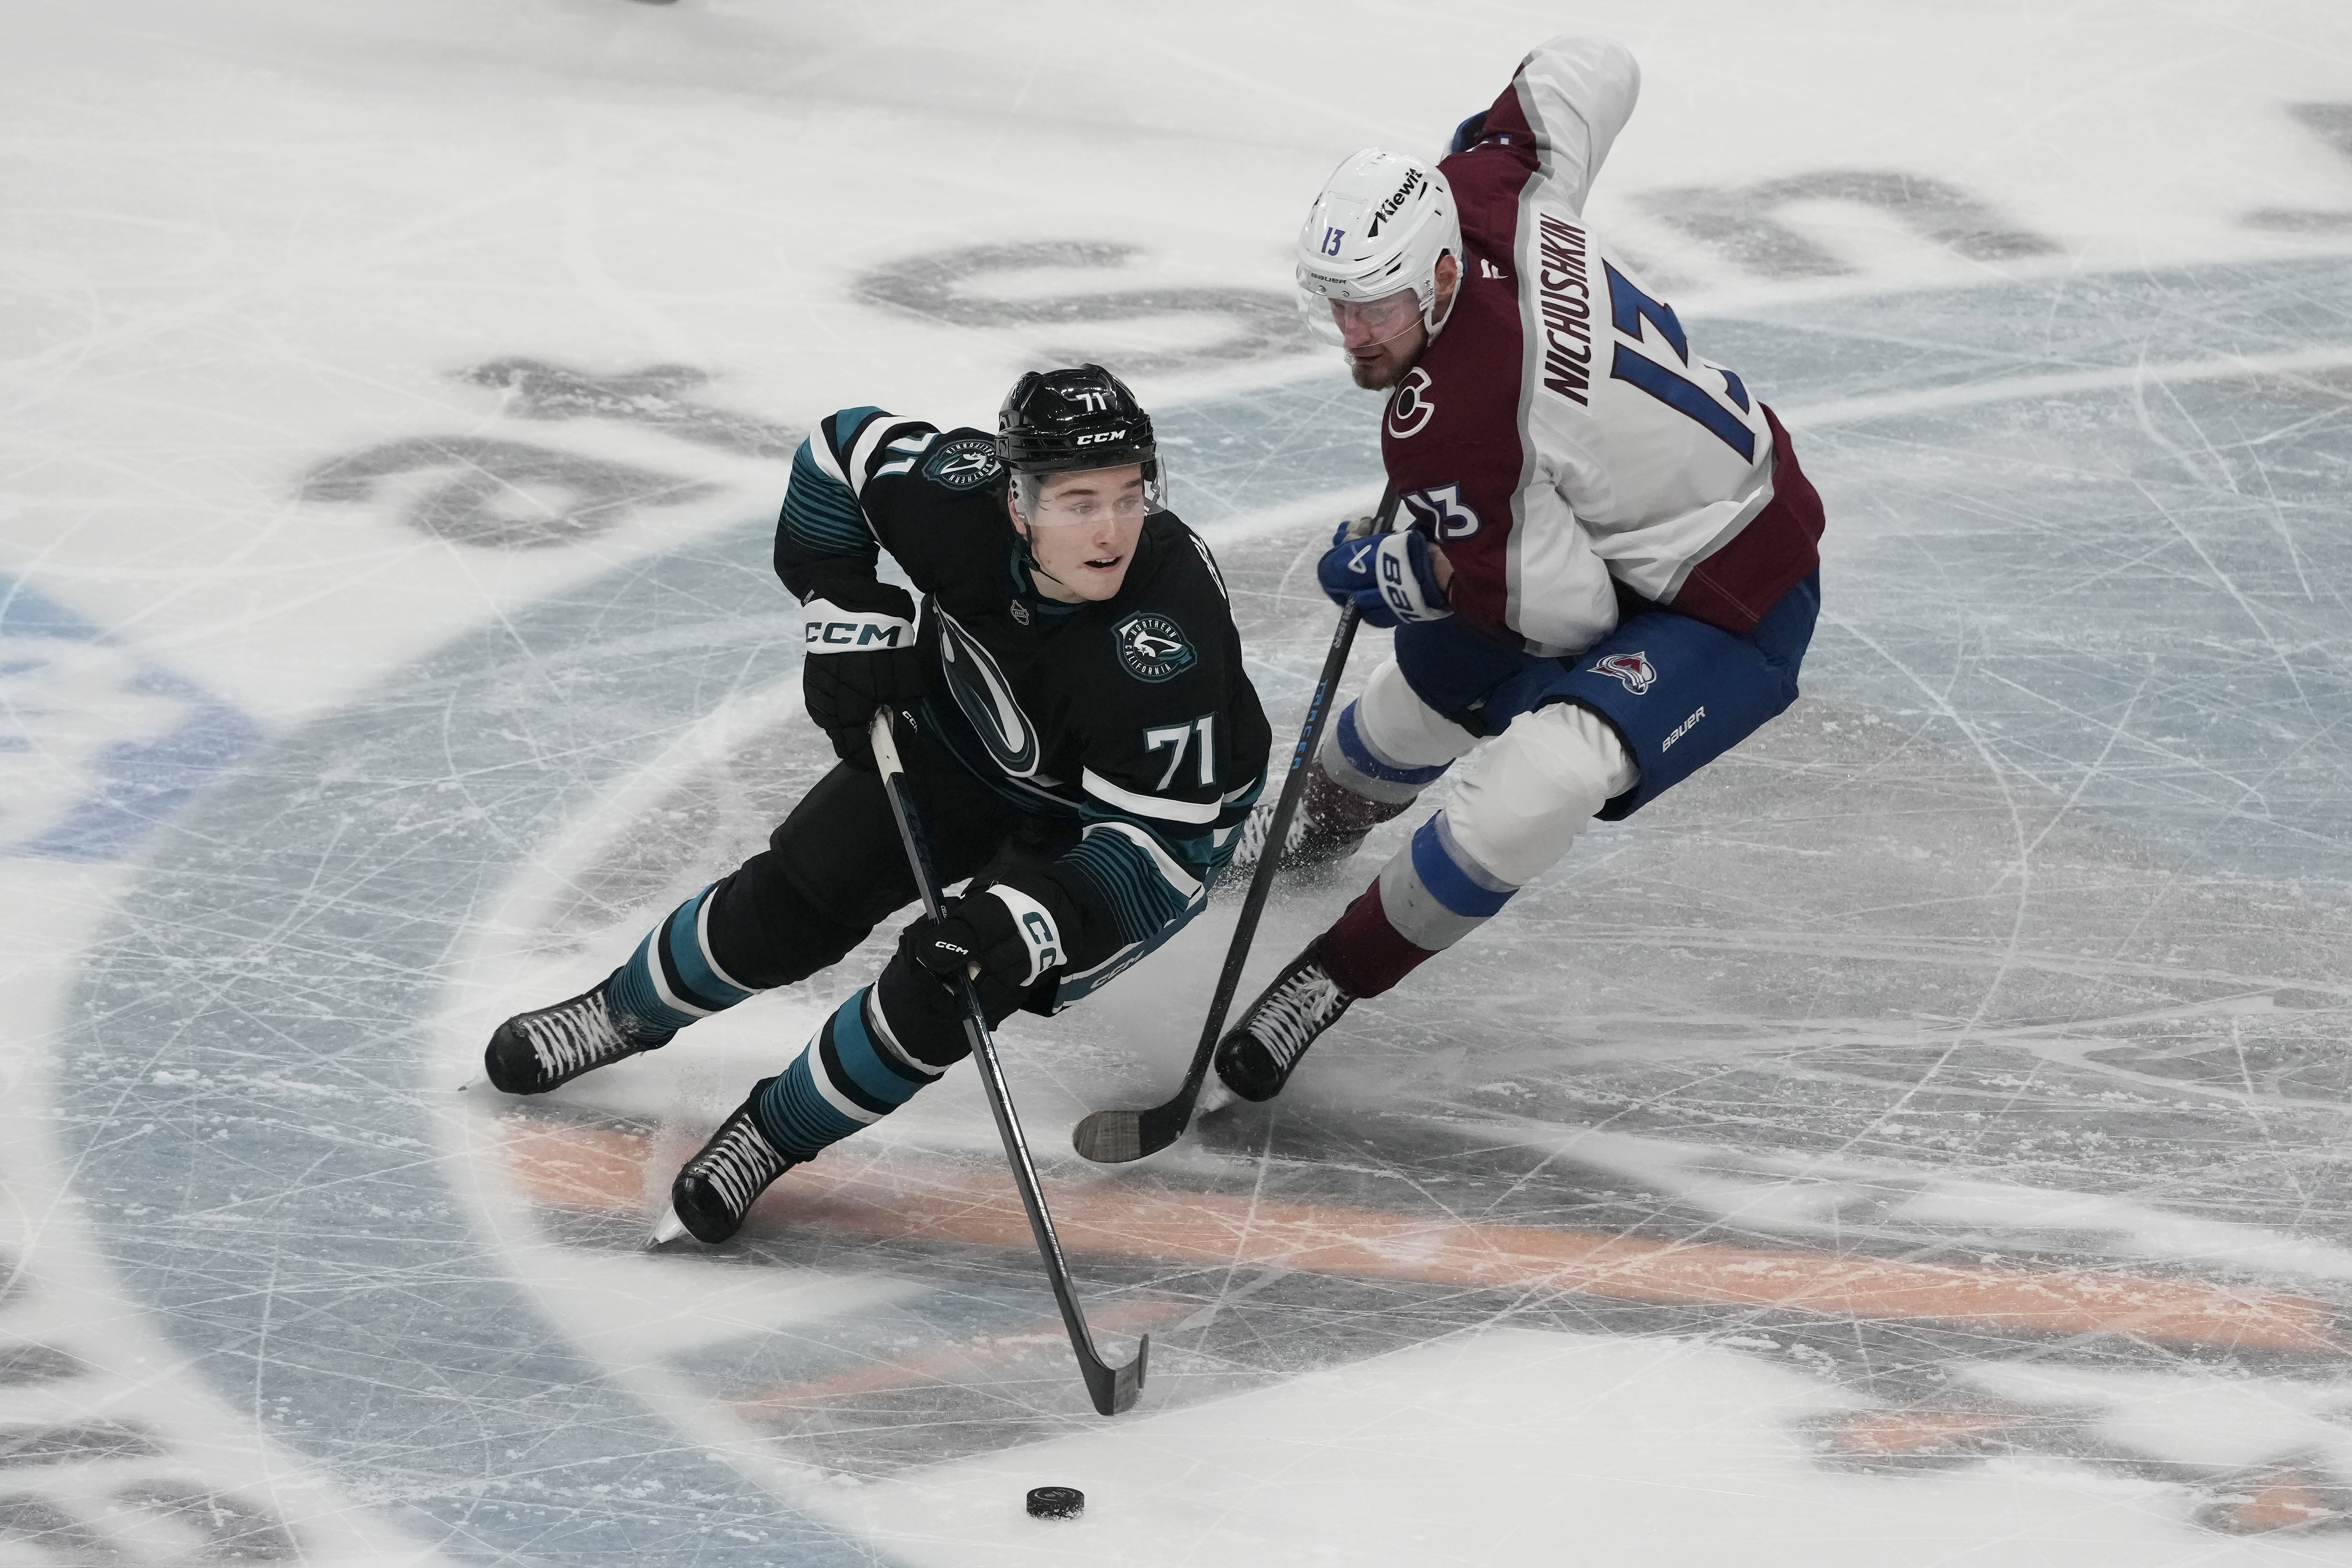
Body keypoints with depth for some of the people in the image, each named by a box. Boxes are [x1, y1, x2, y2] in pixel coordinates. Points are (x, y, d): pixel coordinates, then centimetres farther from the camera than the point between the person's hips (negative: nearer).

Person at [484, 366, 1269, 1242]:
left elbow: (1160, 838, -38)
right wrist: (850, 615, -16)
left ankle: (775, 1135, 6)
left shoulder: (1168, 633, -42)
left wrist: (1033, 917, -51)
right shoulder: (959, 493, -31)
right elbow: (840, 453, -9)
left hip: (1111, 813, -4)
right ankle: (624, 1013, 34)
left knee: (941, 990, -19)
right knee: (791, 899, 5)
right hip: (966, 735, 4)